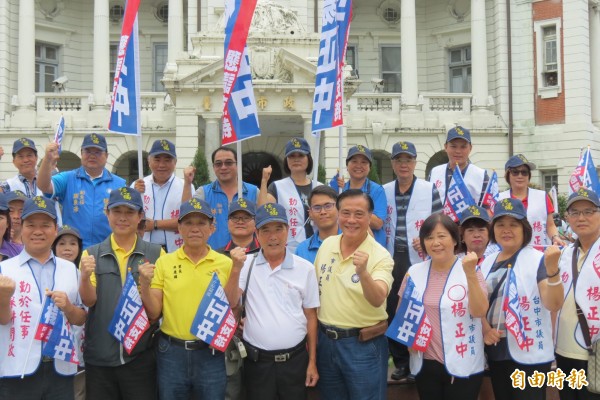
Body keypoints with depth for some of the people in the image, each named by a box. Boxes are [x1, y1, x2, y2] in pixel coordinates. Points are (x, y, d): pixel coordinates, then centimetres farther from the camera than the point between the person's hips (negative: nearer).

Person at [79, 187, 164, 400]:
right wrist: (85, 277, -24)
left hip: (141, 356, -1)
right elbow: (89, 301, -4)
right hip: (99, 357, 1)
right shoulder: (91, 254, 4)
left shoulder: (156, 254, 3)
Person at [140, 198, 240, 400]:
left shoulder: (225, 263, 0)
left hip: (211, 354, 0)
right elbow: (154, 313, 1)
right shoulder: (164, 262, 1)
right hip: (171, 352, 1)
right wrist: (145, 285, -15)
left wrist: (235, 271, -13)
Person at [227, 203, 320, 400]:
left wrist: (312, 361, 4)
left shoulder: (305, 268, -1)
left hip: (295, 359, 0)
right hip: (257, 361, 0)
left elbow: (310, 316, 4)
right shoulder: (247, 264, -1)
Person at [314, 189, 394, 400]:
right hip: (325, 340, 5)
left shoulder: (380, 256, -15)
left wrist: (363, 273, -48)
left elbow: (378, 300, -30)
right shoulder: (326, 245, 1)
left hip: (363, 345, -5)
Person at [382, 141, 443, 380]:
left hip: (420, 259, -3)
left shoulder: (429, 189, 1)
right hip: (392, 259, 3)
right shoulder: (384, 191, 10)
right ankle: (400, 362, 18)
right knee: (393, 310, 4)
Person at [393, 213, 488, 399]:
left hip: (462, 366, -3)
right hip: (425, 364, 3)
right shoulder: (414, 272, 2)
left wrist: (470, 274, -28)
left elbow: (480, 312, -19)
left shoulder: (471, 272, -6)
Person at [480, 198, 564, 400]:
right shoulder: (487, 262, 9)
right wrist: (484, 328, -3)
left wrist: (552, 269, -36)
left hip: (529, 354, -6)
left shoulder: (537, 259, -9)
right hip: (496, 352, 6)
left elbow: (554, 305, -21)